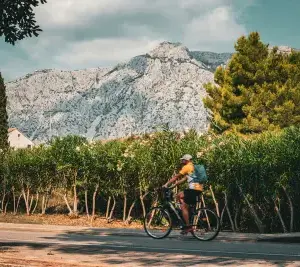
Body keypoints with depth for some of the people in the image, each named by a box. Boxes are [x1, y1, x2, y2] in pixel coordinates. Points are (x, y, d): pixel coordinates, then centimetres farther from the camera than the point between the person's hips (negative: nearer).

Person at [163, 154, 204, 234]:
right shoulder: (193, 167, 24)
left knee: (183, 207, -5)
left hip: (194, 189, -9)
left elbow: (176, 177, -4)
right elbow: (184, 179, 23)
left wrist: (167, 184, 0)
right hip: (198, 188, 9)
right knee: (179, 195, 20)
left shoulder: (187, 167, -4)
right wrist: (175, 184, 19)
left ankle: (188, 226, -6)